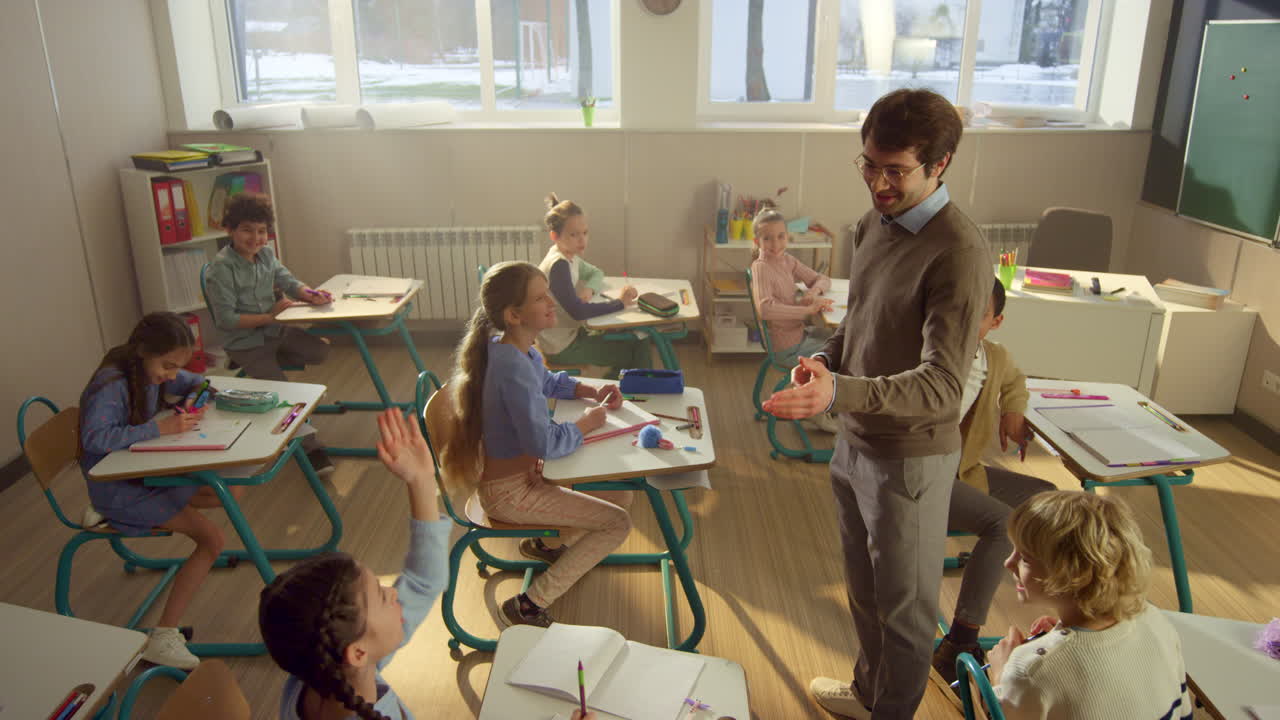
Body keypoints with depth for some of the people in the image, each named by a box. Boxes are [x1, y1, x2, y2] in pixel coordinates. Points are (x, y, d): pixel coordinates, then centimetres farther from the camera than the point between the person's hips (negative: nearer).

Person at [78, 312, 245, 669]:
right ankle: (162, 638, -10)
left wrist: (195, 396, -6)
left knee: (233, 491, -2)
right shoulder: (111, 383, -24)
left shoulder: (152, 369, 0)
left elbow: (193, 382, 17)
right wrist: (161, 428, -37)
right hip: (116, 488, -9)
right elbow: (95, 439, -36)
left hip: (146, 472, 9)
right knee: (212, 538, -17)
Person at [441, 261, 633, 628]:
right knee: (617, 524, -8)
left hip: (526, 471, 9)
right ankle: (526, 608, -3)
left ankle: (547, 543, 30)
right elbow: (544, 443, -31)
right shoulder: (512, 367, -30)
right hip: (510, 491, -9)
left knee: (620, 496, 13)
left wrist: (591, 391, 5)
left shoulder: (517, 348, -1)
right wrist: (587, 422, -14)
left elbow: (548, 382, 21)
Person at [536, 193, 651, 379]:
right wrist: (619, 302, -22)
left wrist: (589, 289, -4)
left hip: (571, 333, 9)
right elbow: (577, 311, -30)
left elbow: (596, 273, 20)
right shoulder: (558, 265, -25)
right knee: (636, 353, -6)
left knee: (640, 341, 8)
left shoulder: (570, 257, 4)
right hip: (562, 348, -9)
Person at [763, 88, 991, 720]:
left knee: (904, 604, 12)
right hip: (855, 439, 8)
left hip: (910, 455, -8)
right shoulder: (872, 225, 2)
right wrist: (825, 359, -5)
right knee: (863, 588, 26)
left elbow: (941, 383, -30)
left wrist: (839, 392, -45)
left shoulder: (959, 253, -24)